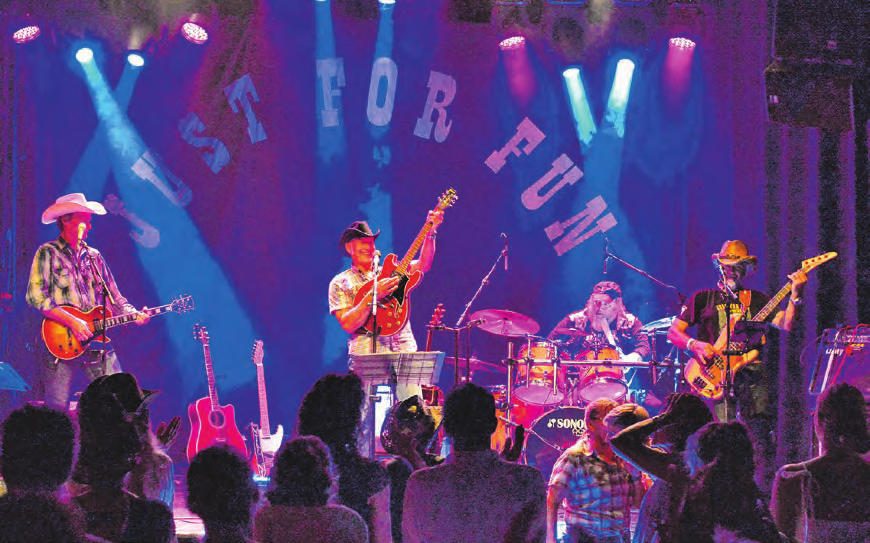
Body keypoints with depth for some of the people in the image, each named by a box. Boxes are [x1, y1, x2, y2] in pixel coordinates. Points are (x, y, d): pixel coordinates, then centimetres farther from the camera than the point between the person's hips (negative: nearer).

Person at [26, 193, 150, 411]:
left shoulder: (94, 256, 18)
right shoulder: (48, 253, 0)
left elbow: (114, 298, 20)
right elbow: (35, 297, -11)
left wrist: (134, 314, 0)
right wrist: (72, 321, -18)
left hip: (97, 341, 5)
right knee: (56, 409, -8)